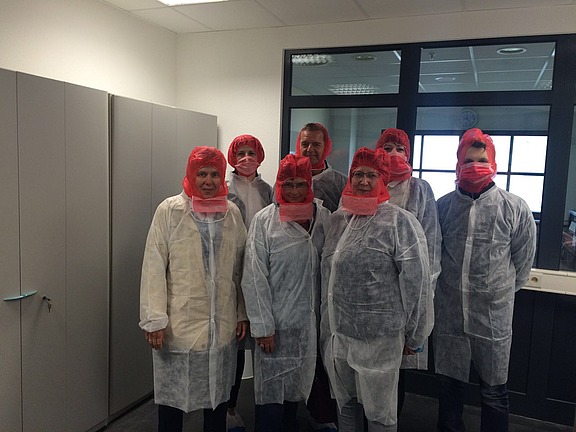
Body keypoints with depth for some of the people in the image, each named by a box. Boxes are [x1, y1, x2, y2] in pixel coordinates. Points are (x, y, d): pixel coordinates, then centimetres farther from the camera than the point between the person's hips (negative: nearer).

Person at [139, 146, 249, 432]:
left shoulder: (232, 213, 3)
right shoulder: (169, 210, -7)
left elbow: (239, 269, 7)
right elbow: (154, 268, -8)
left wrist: (243, 313, 8)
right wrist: (154, 320, -11)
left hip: (222, 325, 3)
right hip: (179, 325, -3)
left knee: (218, 394, 18)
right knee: (172, 398, 11)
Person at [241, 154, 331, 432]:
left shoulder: (323, 217, 2)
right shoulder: (264, 220, -8)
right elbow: (255, 278, -9)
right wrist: (262, 326, -11)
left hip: (310, 321, 3)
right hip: (277, 322, -3)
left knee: (296, 388, 17)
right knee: (271, 393, 4)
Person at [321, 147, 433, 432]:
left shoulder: (400, 222, -13)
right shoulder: (338, 218, 6)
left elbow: (417, 281, -11)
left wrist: (414, 335, -7)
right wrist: (326, 322, 19)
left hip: (378, 336, -5)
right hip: (335, 331, 6)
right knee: (345, 403, 21)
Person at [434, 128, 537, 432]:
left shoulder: (515, 208, -6)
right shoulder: (443, 206, 2)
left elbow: (522, 262, 2)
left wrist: (500, 292, 6)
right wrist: (448, 288, 11)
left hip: (494, 316, -2)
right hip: (448, 314, 3)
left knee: (494, 390, 14)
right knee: (448, 385, 17)